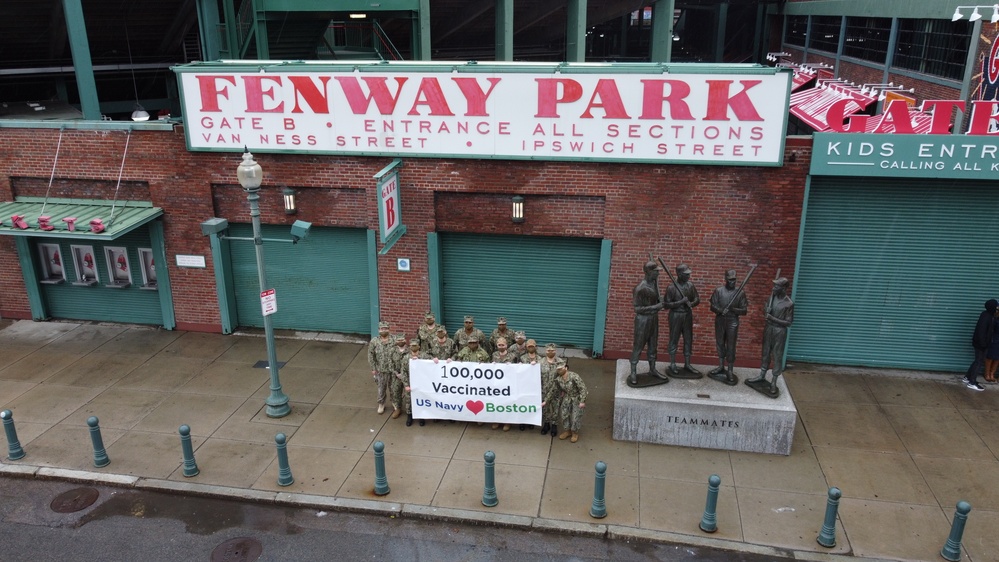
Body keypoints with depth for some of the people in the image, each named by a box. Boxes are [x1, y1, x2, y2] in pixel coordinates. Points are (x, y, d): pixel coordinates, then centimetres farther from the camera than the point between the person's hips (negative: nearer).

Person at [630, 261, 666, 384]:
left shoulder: (654, 282, 2)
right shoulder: (640, 288, -22)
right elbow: (637, 309, -22)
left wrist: (661, 302, 1)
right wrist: (655, 307, -23)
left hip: (654, 318, 8)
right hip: (643, 319, -8)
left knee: (653, 345, 16)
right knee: (638, 347, 1)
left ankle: (652, 369, 28)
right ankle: (633, 373, 9)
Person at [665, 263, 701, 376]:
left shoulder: (690, 285, 3)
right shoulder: (671, 288, -14)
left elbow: (697, 299, 10)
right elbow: (667, 304, -15)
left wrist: (692, 303, -12)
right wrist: (681, 302, -23)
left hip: (688, 315, 5)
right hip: (675, 316, -5)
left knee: (688, 340, 10)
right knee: (674, 340, 3)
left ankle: (687, 364, 20)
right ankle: (672, 364, 13)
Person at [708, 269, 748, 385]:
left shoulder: (740, 293, -3)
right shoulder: (718, 291, 0)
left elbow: (744, 310, -3)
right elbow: (712, 306, -2)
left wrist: (732, 309, -20)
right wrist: (721, 310, -23)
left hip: (732, 323, -2)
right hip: (720, 321, 2)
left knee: (731, 346, -1)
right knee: (720, 344, 11)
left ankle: (730, 371, 5)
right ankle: (721, 367, 25)